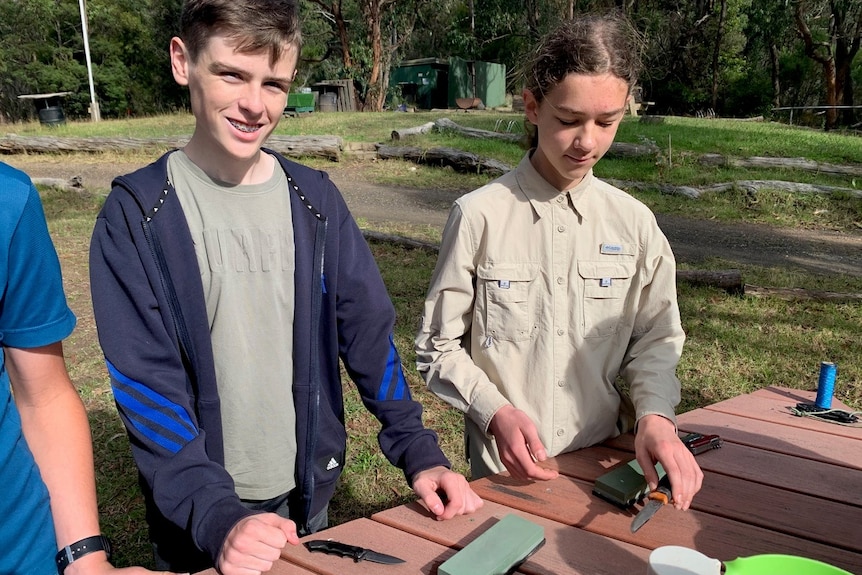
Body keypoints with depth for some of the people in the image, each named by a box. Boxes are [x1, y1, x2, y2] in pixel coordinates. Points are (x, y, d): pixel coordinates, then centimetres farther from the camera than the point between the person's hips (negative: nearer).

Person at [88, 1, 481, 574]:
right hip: (198, 515, -3)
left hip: (309, 493, 3)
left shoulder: (316, 200, -3)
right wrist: (217, 515, -25)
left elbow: (368, 333, -2)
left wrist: (419, 452, -10)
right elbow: (145, 383, -16)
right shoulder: (135, 215, -12)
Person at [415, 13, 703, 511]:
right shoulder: (479, 216, -13)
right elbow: (440, 348, -7)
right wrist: (496, 412, -21)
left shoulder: (634, 222, -3)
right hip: (507, 470, -3)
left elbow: (655, 340, 3)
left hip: (609, 465, 3)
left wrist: (655, 415, -15)